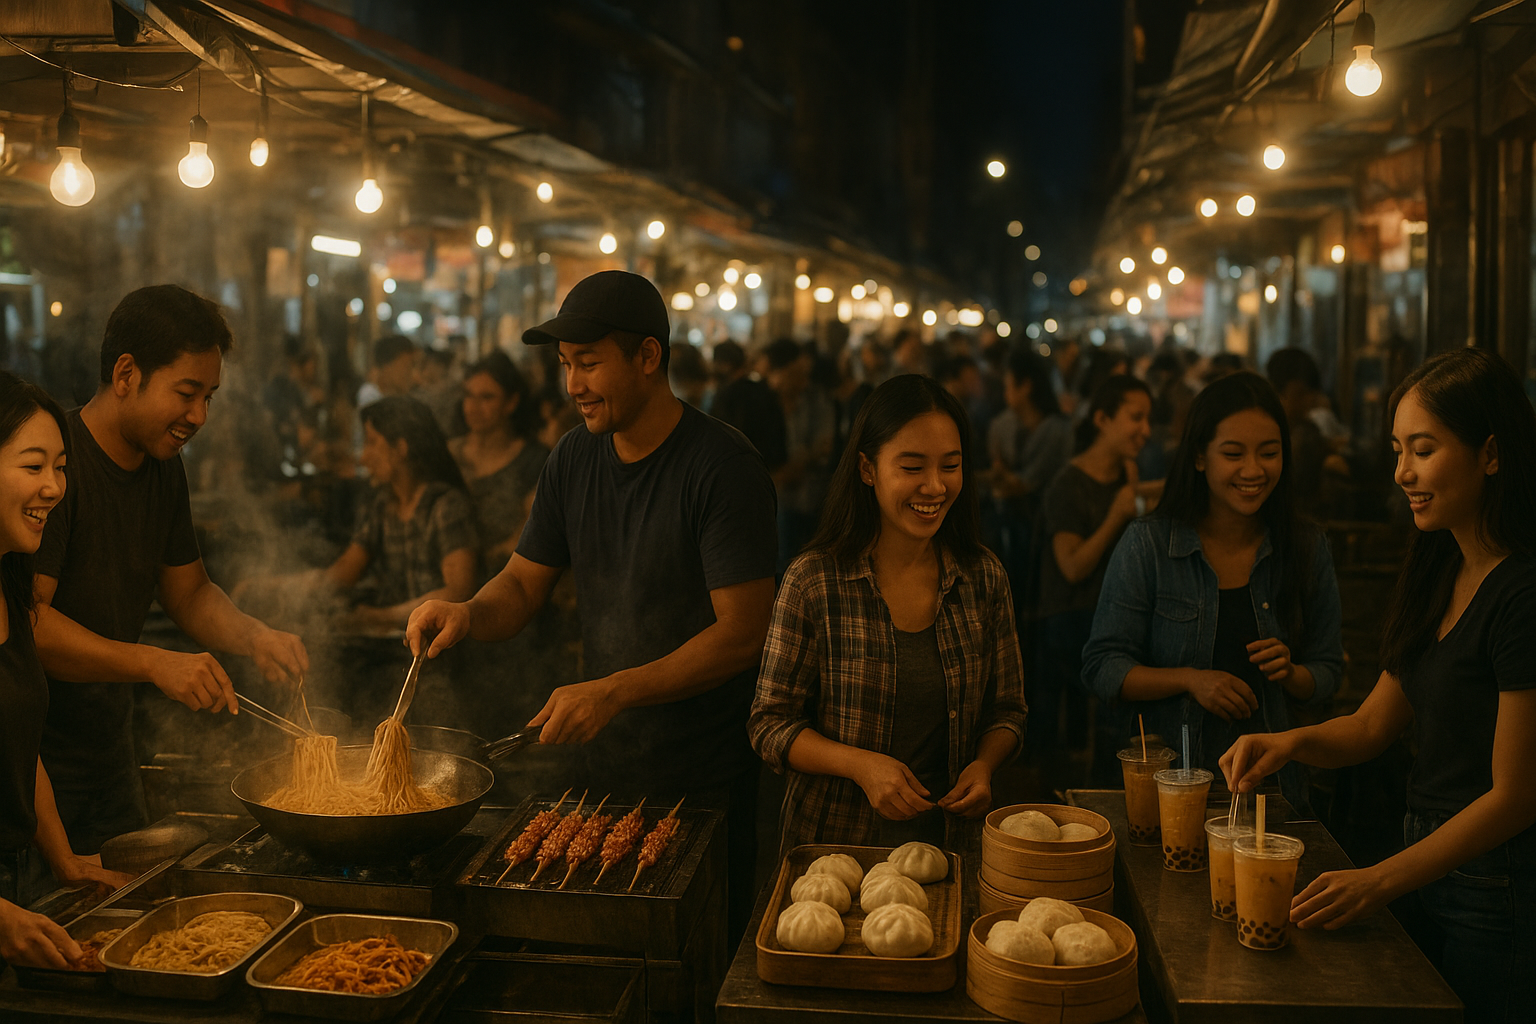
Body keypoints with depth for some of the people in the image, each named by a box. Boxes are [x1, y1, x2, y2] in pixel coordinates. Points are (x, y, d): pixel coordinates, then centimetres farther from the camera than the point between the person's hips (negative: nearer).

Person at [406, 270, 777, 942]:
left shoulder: (723, 466, -16)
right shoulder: (574, 459, 5)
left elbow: (743, 633, -19)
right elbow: (521, 586, 11)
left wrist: (613, 692, -24)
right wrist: (469, 615, -12)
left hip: (707, 785, -5)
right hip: (602, 770, 6)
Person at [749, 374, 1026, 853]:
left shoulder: (984, 577, 0)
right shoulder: (814, 580, -10)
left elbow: (1006, 711, 10)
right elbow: (770, 724, -6)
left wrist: (983, 764, -10)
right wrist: (861, 764, -20)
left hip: (948, 833, 2)